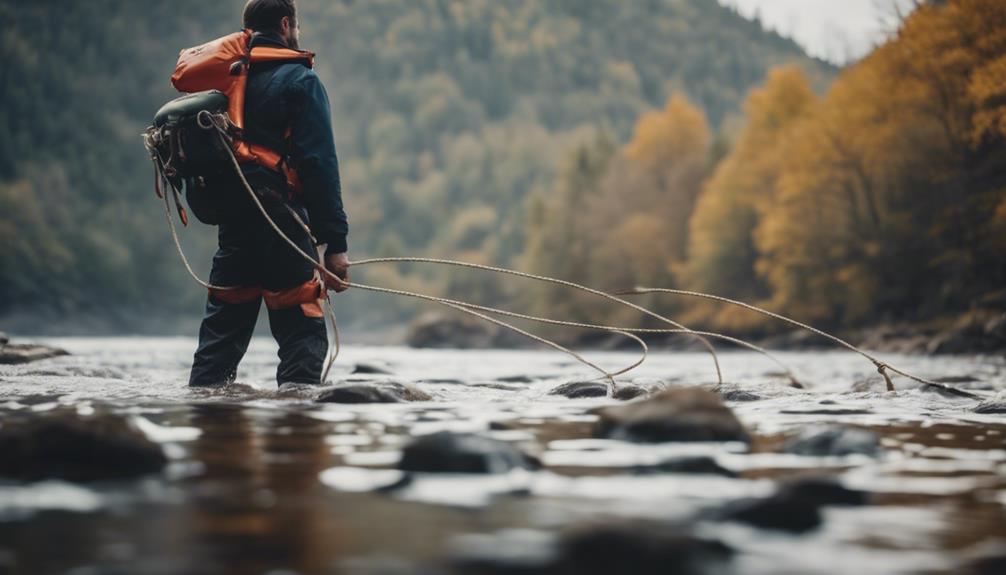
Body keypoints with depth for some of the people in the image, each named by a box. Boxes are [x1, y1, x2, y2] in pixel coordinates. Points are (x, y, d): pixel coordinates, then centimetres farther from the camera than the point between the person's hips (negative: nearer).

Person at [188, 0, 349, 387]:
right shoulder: (299, 80, -4)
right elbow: (319, 166, -11)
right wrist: (335, 243, -12)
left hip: (231, 228, 6)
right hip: (280, 227, -6)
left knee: (221, 333, 14)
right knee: (303, 335, -4)